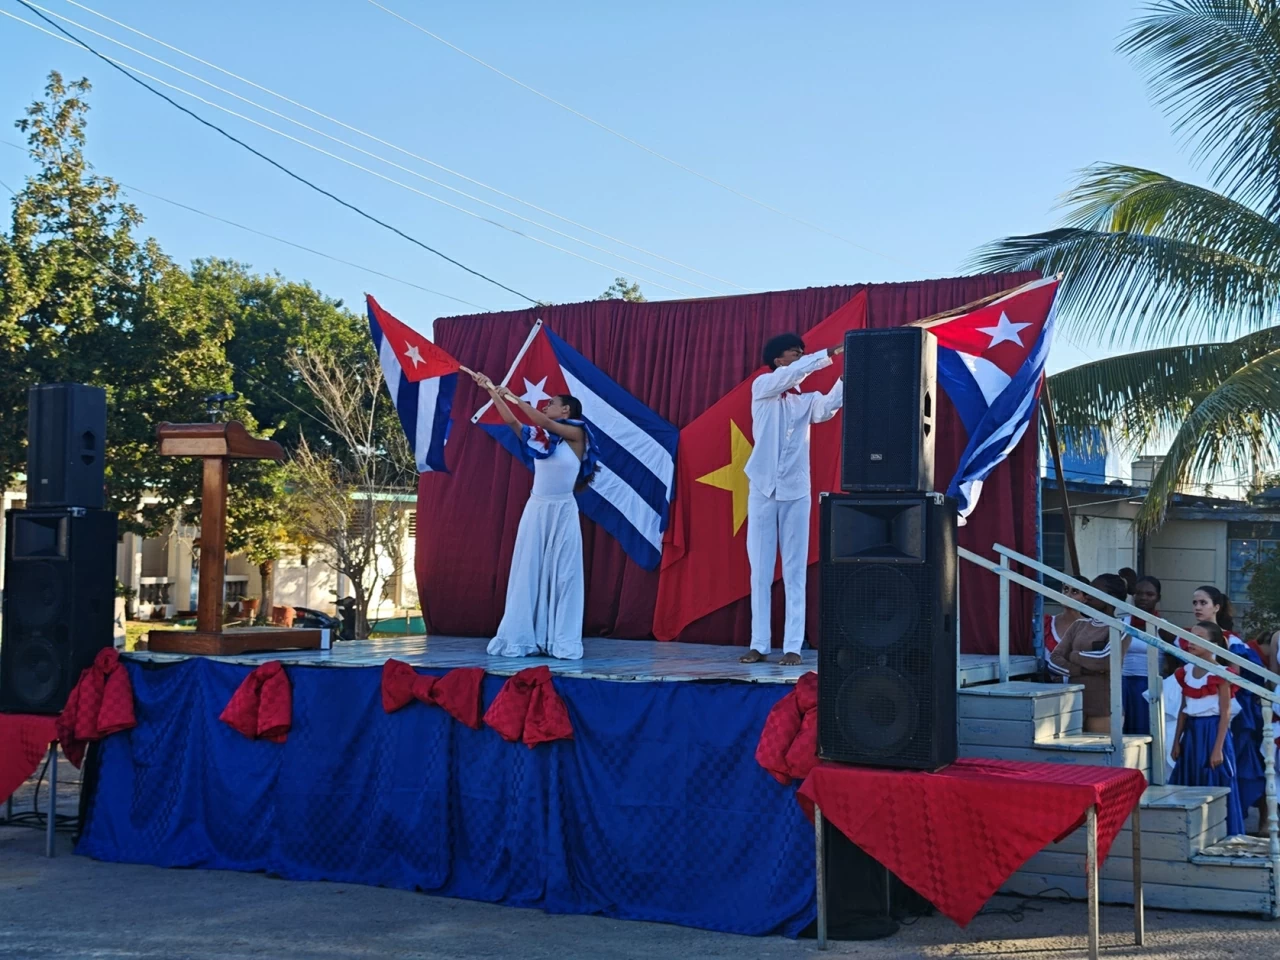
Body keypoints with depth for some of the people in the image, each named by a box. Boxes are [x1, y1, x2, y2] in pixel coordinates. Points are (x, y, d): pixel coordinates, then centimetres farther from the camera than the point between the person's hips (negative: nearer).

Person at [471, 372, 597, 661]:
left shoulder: (576, 433, -4)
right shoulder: (542, 437, 10)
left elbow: (542, 421, -15)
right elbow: (511, 420, 8)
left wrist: (511, 395, -12)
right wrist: (492, 392, 4)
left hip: (563, 511, -5)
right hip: (536, 509, 5)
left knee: (562, 575, -2)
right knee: (528, 573, 3)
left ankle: (561, 641, 0)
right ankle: (525, 638, 6)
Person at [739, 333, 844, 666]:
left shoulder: (807, 399, 9)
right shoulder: (762, 386, 4)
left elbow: (828, 407, -13)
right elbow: (792, 375, -15)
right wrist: (831, 353, -20)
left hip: (796, 490, 2)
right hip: (763, 488, -2)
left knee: (795, 572, -1)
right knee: (760, 571, 2)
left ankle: (793, 646, -1)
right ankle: (759, 644, 6)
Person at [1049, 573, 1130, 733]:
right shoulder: (1079, 625, 13)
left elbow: (1105, 660, -18)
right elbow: (1054, 660, 6)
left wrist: (1074, 655, -1)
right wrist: (1082, 670, -11)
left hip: (1103, 709, -5)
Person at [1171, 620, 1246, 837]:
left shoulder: (1219, 673, -11)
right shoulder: (1185, 672, 6)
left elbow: (1225, 713, -11)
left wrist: (1218, 748, -15)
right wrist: (1177, 741, 12)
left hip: (1212, 732, -6)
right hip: (1191, 733, 6)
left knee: (1214, 788, -2)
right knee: (1189, 787, 9)